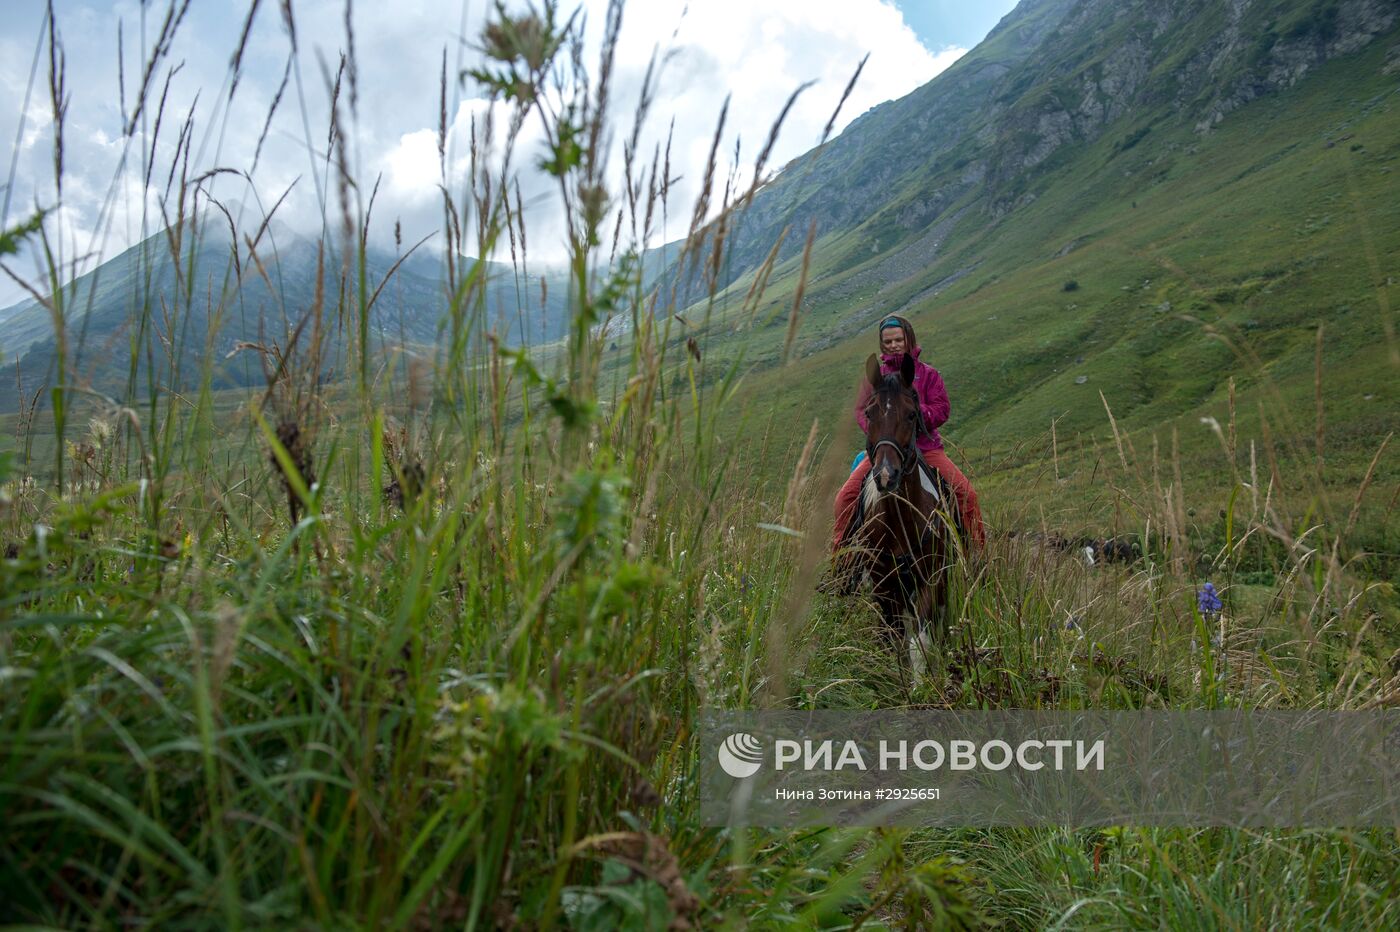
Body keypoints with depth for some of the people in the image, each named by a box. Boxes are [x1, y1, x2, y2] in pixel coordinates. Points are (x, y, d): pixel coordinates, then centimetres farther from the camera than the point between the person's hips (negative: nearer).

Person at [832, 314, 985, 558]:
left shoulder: (928, 374, 4)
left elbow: (941, 411, -3)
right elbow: (861, 410, 3)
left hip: (925, 445, 0)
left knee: (965, 492, -14)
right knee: (846, 496, -16)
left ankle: (977, 546, 5)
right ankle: (840, 551, 0)